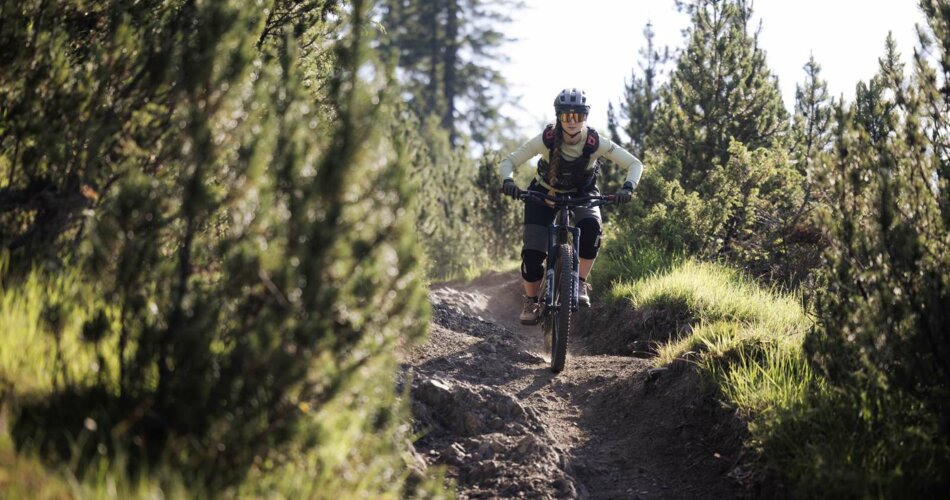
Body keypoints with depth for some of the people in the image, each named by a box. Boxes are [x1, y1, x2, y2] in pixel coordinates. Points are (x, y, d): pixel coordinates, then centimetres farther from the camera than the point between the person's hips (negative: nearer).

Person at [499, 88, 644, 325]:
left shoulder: (596, 143, -28)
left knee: (591, 226, -33)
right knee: (532, 252, -15)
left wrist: (628, 188, -41)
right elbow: (508, 161, -21)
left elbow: (635, 164, -22)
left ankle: (580, 283, -15)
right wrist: (508, 181, -42)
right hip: (545, 192, 0)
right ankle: (531, 302, 8)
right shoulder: (546, 140, -28)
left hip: (582, 193, 0)